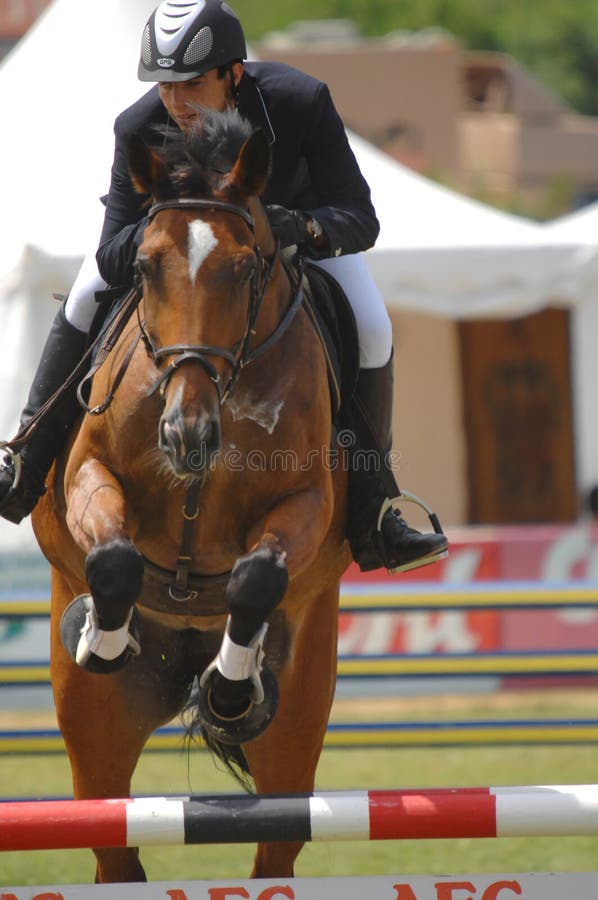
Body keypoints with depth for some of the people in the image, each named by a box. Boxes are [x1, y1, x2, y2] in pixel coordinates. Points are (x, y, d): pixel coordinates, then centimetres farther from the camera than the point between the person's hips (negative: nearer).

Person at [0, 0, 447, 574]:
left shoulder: (301, 102, -40)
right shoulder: (140, 129, -35)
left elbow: (360, 220, -35)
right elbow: (112, 259, -32)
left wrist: (302, 227, -56)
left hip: (298, 214, -1)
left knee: (371, 328, -22)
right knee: (87, 299, -18)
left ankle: (369, 507, -7)